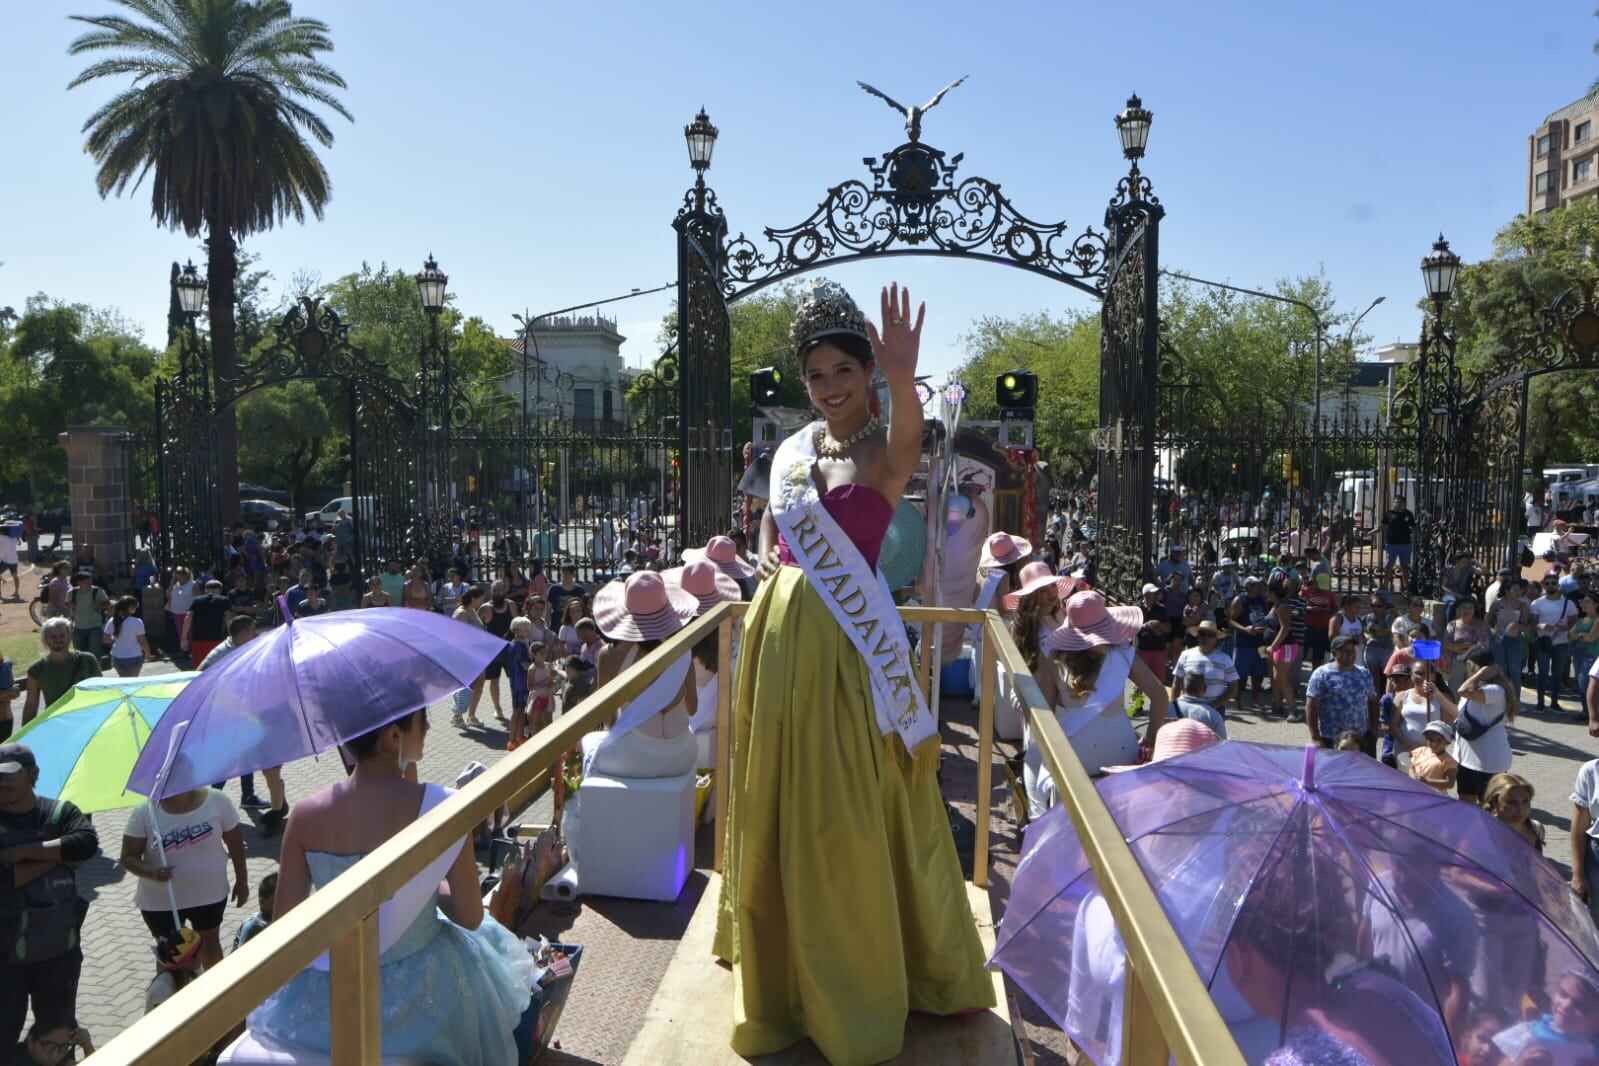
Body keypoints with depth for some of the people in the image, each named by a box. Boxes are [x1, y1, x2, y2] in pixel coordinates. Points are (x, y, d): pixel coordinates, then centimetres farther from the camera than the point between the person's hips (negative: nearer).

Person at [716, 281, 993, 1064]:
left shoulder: (883, 449, -6)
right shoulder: (792, 450, 10)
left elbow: (905, 444, -31)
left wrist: (903, 380, -52)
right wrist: (765, 560, 0)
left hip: (847, 639, -5)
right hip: (779, 633, 6)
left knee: (850, 813, 4)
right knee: (778, 808, 15)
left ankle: (862, 983, 24)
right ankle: (787, 971, 37)